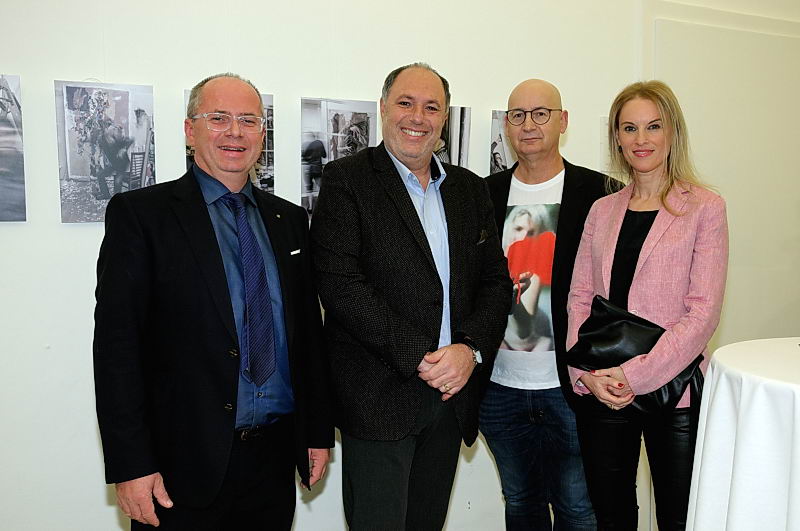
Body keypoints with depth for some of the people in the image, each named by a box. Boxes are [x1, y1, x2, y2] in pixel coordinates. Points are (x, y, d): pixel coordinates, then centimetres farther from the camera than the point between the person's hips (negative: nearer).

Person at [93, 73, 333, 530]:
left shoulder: (290, 219, 8)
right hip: (185, 461, -4)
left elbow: (309, 331, 10)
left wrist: (319, 431, 9)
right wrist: (130, 466, -13)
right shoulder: (139, 213, -6)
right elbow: (117, 341, -10)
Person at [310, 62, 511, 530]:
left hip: (454, 389, 5)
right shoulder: (347, 180, -5)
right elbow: (340, 283, -15)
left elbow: (496, 281, 8)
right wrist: (418, 358, -17)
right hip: (380, 397, -5)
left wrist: (471, 349, -10)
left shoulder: (470, 189, 11)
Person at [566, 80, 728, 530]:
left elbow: (703, 311, -9)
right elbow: (580, 297, 6)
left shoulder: (705, 208, -2)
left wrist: (636, 374, -16)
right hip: (601, 392, 3)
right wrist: (586, 371, -8)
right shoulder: (603, 211, 9)